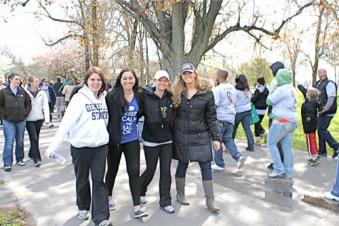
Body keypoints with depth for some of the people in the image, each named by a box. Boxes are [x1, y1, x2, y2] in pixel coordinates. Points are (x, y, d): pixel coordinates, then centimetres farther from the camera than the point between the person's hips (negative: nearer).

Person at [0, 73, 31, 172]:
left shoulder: (23, 92, 4)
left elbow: (28, 104, 13)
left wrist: (25, 113, 4)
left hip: (21, 121, 3)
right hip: (8, 121, -3)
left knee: (20, 142, 12)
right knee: (9, 142, -5)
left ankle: (20, 159, 27)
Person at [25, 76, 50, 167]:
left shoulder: (42, 93, 3)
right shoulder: (25, 92, -5)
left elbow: (45, 106, 0)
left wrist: (47, 118, -8)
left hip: (39, 119, 3)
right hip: (29, 119, -3)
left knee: (36, 138, 14)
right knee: (34, 138, -8)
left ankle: (31, 153, 35)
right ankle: (36, 158, -4)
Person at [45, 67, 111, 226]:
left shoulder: (104, 98, 5)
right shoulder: (79, 98, -10)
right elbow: (66, 123, -16)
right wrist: (54, 146, -20)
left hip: (100, 146, 3)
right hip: (81, 147, -3)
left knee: (99, 181, 3)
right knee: (82, 180, 15)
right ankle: (83, 207, 37)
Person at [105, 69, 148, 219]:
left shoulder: (139, 96, -1)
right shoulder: (112, 96, -14)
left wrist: (132, 122, 6)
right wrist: (108, 133, -9)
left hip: (132, 140, 3)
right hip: (114, 139, -2)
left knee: (134, 171, -1)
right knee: (113, 170, 15)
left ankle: (137, 207, 5)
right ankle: (109, 197, 41)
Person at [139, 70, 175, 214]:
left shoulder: (170, 98, 3)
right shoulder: (146, 97, -8)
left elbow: (173, 116, 11)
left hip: (167, 141, 3)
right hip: (151, 141, -3)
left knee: (166, 171, 6)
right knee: (150, 170, 10)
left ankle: (165, 202, 19)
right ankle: (140, 191, 39)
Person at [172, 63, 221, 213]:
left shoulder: (206, 94, -1)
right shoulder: (177, 94, 2)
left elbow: (211, 118, 0)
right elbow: (172, 114, 3)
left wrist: (215, 137, -2)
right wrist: (172, 134, -4)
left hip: (201, 136, 0)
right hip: (181, 136, 1)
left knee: (206, 166, 2)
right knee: (182, 165, 11)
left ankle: (210, 200, 13)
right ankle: (180, 194, 30)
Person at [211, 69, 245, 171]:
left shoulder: (217, 89, -13)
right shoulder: (232, 88, 11)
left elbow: (214, 104, -19)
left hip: (220, 118, -7)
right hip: (231, 117, 7)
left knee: (217, 141, 5)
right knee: (228, 139, 18)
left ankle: (219, 164, 13)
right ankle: (238, 156, -2)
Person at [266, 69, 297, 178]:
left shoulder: (281, 89, -14)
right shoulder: (292, 89, 15)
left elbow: (269, 101, -7)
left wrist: (273, 89, 4)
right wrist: (273, 113, 12)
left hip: (282, 121, -8)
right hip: (291, 121, 9)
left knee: (271, 143, 2)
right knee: (287, 146, 9)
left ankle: (279, 169, 2)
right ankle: (288, 172, 13)